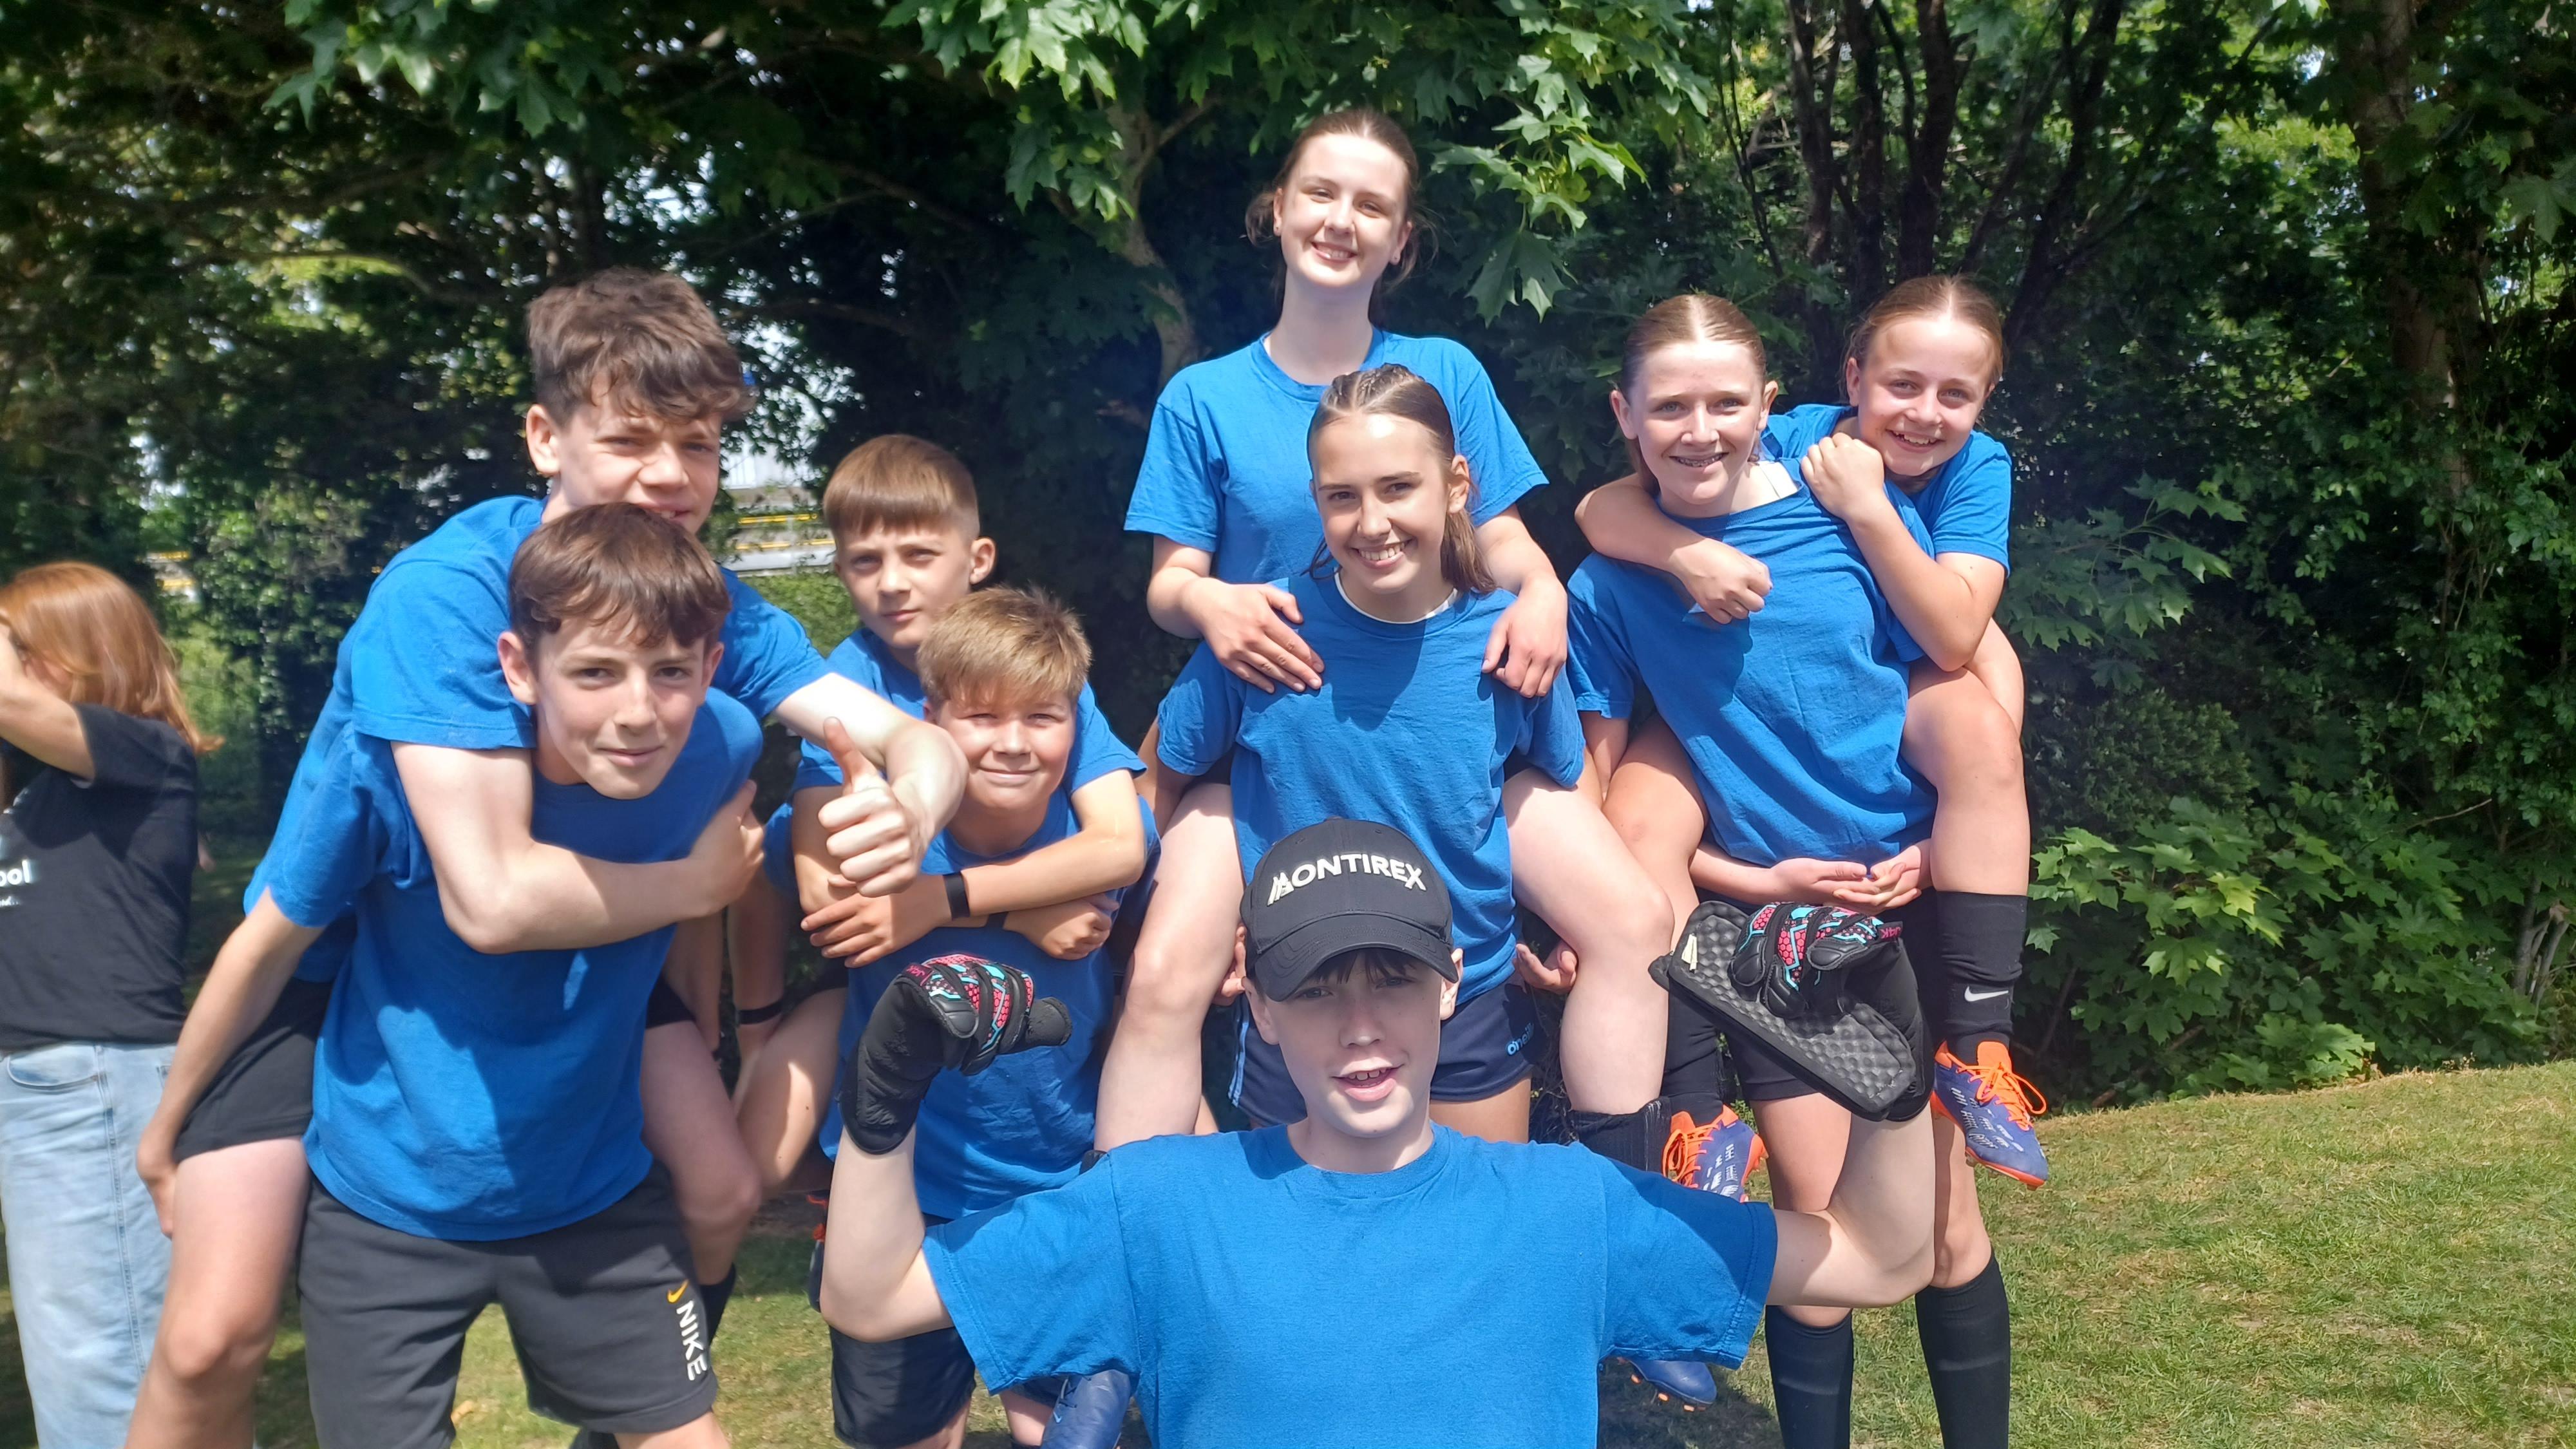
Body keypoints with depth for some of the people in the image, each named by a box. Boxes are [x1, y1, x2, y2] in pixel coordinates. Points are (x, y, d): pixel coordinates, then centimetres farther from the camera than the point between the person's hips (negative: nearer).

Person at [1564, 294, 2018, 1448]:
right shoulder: (1608, 588, -6)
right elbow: (1600, 800, -2)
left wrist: (1943, 848, -10)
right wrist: (1752, 879, -9)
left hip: (1917, 903, 1)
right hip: (1769, 920, 0)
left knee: (1941, 1212, 5)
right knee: (1821, 1225, 3)